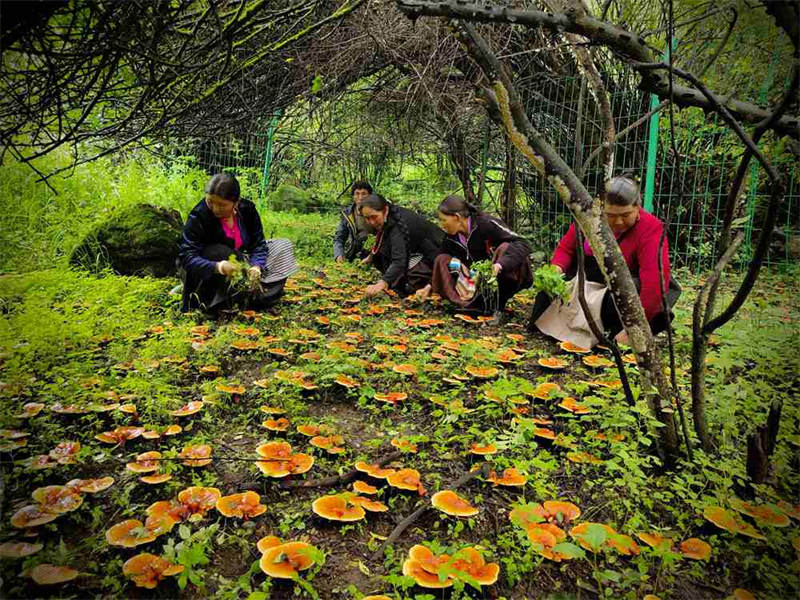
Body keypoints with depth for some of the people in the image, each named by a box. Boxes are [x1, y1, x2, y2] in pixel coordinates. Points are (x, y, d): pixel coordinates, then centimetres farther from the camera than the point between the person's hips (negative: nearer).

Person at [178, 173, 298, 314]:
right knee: (218, 252, -37)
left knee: (283, 246, -3)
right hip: (207, 274, -5)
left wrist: (256, 267, -32)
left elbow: (258, 244, -11)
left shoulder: (247, 209, -13)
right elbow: (186, 256, -29)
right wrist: (218, 267, -46)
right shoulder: (198, 216, -25)